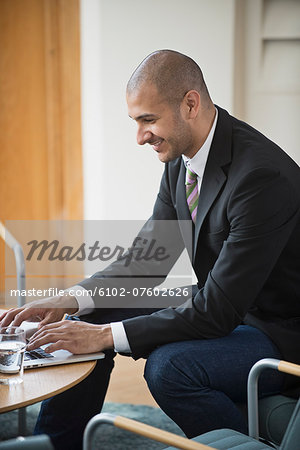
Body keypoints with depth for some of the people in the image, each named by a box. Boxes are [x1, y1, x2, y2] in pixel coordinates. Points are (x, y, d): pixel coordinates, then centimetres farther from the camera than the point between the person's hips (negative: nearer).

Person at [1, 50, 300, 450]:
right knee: (89, 319, 3)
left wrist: (106, 335, -28)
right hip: (219, 307, 8)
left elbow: (219, 309, -29)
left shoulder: (263, 175, -29)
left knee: (169, 366, -32)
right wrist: (70, 301, -11)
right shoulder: (180, 159, -2)